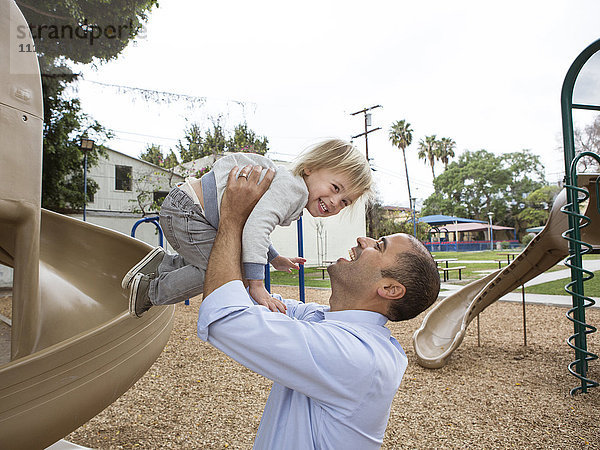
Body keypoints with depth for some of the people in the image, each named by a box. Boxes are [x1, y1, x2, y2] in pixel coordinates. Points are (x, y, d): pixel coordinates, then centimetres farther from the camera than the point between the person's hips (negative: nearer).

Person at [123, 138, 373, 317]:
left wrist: (275, 259, 23)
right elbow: (255, 226, -35)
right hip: (184, 212, -10)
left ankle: (161, 265, 27)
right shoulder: (292, 187, -21)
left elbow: (251, 227, 23)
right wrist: (256, 286, -34)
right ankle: (152, 291, 3)